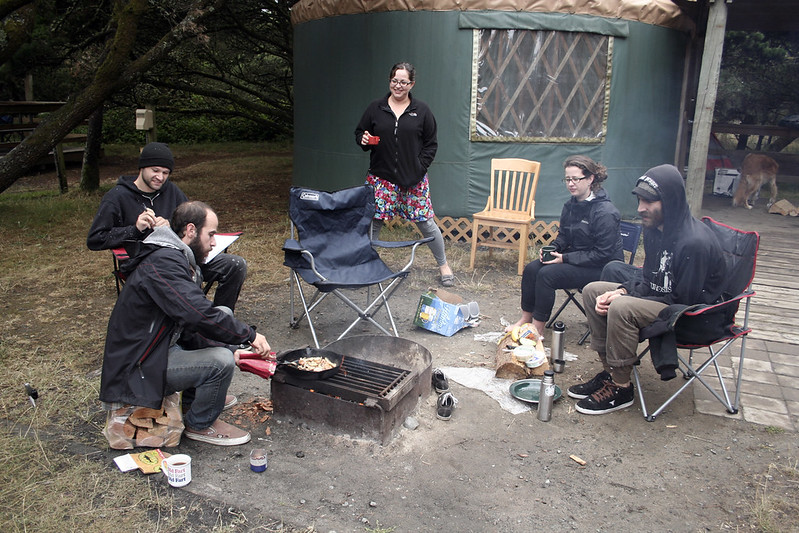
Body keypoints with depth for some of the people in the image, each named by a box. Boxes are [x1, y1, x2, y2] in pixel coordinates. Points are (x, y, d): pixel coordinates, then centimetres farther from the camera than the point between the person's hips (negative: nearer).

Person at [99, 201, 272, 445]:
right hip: (136, 372, -11)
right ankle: (199, 424, 2)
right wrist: (248, 335, -22)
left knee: (224, 315, 10)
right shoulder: (162, 262, -23)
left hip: (161, 349, 11)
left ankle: (192, 397, 17)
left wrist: (230, 345, -3)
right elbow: (199, 315, -33)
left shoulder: (178, 260, 11)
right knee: (221, 361, -26)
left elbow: (193, 326, 10)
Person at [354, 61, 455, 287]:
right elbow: (359, 132, 14)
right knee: (373, 222, 3)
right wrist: (363, 140, -10)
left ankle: (443, 265, 19)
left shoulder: (421, 111, 3)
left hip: (413, 179, -1)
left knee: (426, 222, 2)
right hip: (381, 177, 1)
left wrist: (420, 169, -6)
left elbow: (431, 144, 6)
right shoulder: (375, 108, 5)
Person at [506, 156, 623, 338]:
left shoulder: (605, 212, -21)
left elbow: (602, 254, -22)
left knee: (547, 274, -25)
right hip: (574, 257, 8)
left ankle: (538, 329, -14)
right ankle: (526, 319, 1)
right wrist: (552, 248, -4)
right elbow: (563, 235, 18)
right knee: (531, 269, -10)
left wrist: (565, 258, -22)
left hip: (600, 268, -8)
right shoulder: (571, 205, 4)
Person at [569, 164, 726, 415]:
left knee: (622, 309, -32)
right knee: (592, 291, 1)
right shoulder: (656, 227, 0)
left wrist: (624, 299, -23)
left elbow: (684, 300, -24)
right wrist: (623, 290, -8)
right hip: (659, 297, 10)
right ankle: (610, 371, 5)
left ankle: (621, 388, -15)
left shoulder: (695, 242, -27)